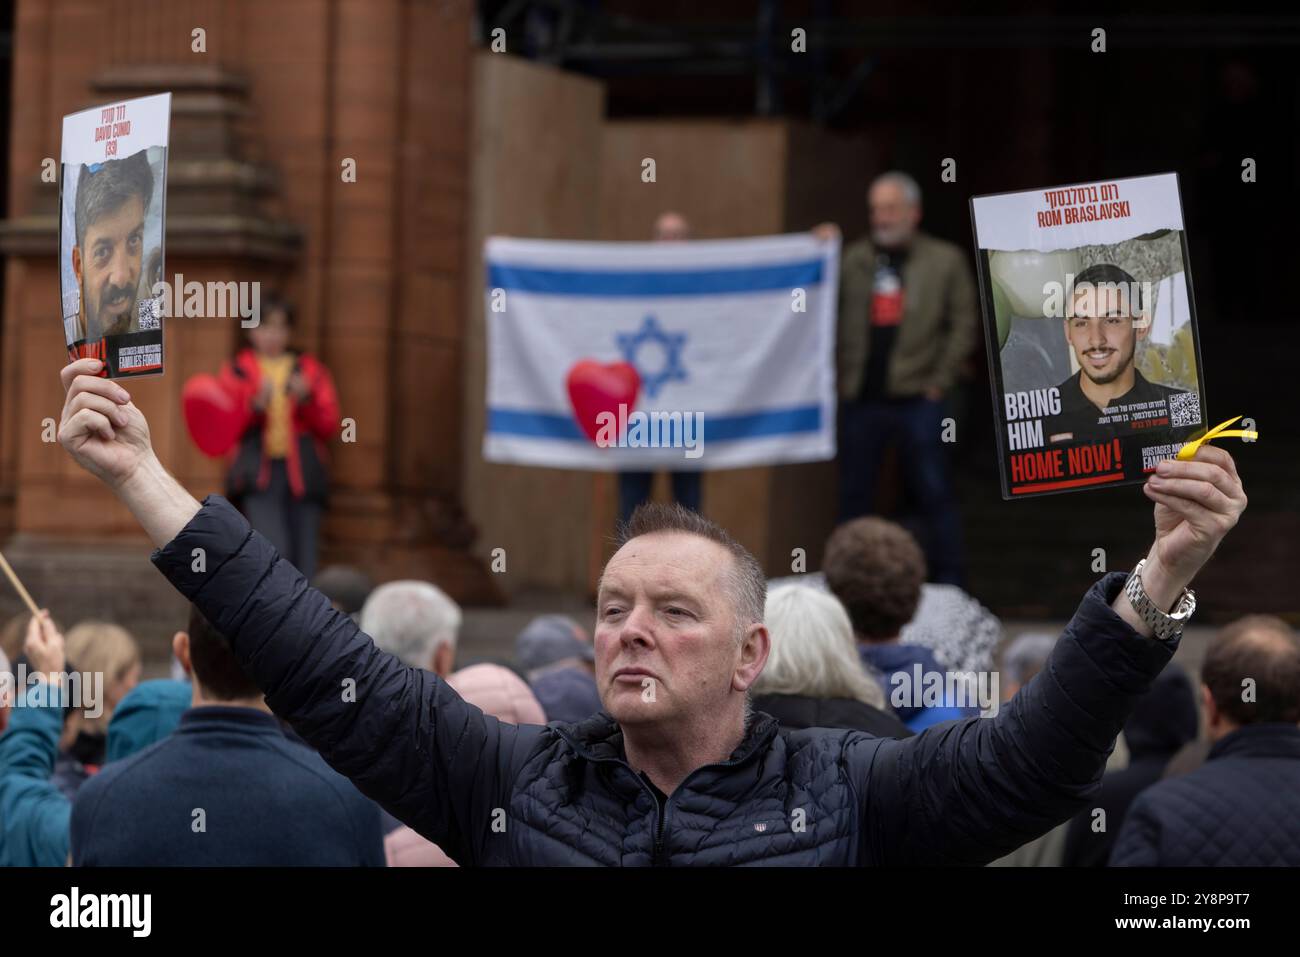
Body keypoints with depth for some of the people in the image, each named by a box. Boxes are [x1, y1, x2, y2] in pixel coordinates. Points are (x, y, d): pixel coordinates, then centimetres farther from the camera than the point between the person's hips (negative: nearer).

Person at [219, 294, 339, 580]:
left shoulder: (312, 371, 15)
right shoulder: (236, 371, 11)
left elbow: (329, 426, 8)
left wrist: (306, 401, -9)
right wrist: (256, 405, -14)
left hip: (302, 475, 2)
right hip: (259, 474, -2)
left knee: (304, 562, -1)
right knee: (275, 552, -22)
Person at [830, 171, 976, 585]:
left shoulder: (945, 261, 6)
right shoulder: (853, 259, 12)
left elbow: (963, 326, 3)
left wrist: (938, 381, -4)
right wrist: (841, 376, -5)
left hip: (917, 399, -3)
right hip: (860, 399, 3)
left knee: (933, 493, -3)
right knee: (854, 496, 5)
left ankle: (948, 583, 1)